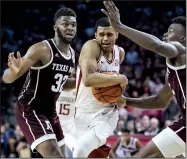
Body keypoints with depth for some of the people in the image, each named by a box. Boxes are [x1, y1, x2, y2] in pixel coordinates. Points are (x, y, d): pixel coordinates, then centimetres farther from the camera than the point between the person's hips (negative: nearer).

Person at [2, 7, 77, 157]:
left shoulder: (72, 53, 7)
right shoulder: (42, 49, -20)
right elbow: (7, 78, -22)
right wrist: (14, 71, -45)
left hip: (50, 110, 9)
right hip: (30, 109, -9)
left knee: (60, 155, 16)